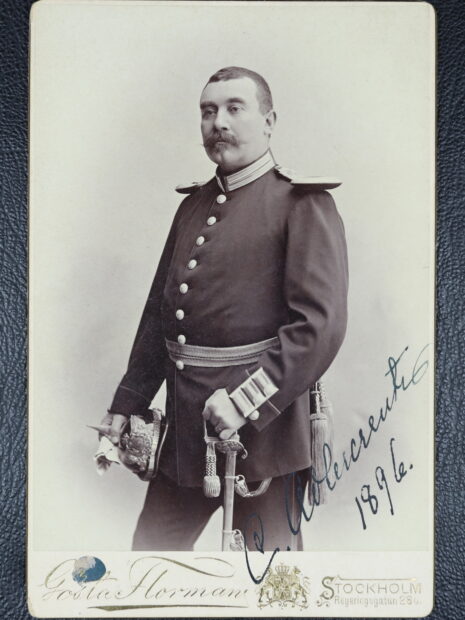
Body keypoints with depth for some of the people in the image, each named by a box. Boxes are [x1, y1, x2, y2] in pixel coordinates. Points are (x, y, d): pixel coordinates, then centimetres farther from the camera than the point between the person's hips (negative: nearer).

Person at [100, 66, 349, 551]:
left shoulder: (303, 204, -7)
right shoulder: (193, 206, 13)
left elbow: (322, 324, -17)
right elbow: (158, 313, 16)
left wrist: (246, 401, -24)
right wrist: (126, 405, 14)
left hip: (262, 421, -6)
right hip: (183, 423, 7)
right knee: (151, 546, 18)